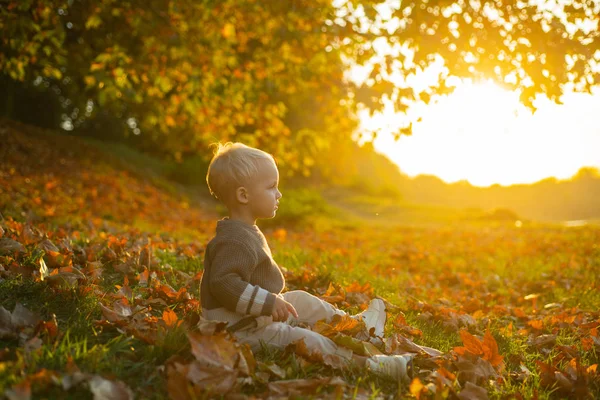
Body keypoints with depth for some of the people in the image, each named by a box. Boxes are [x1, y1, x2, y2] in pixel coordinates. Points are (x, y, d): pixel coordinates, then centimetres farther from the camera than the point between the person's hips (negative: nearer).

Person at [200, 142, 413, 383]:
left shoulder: (245, 232, 11)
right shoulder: (235, 241, -25)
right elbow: (224, 282, -34)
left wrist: (272, 302, 20)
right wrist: (267, 302, -31)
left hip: (257, 316, 12)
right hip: (240, 330, -12)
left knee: (301, 300, 24)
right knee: (307, 341, -21)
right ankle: (376, 365, -25)